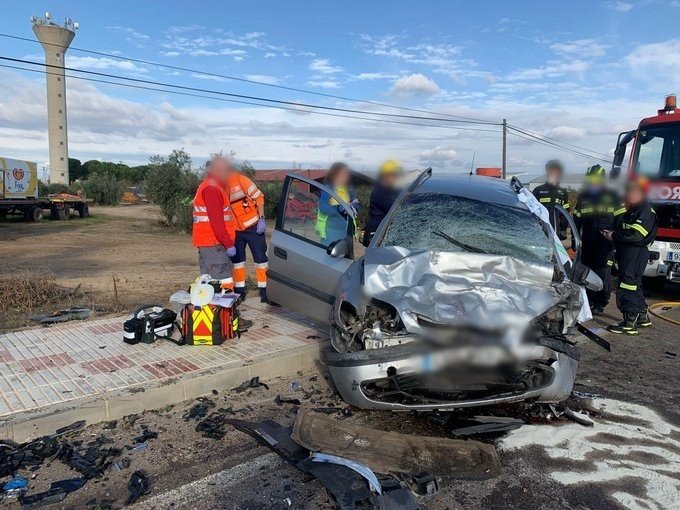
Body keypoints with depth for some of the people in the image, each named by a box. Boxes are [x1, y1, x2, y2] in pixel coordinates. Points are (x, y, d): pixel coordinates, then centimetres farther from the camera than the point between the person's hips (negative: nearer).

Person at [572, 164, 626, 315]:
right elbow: (576, 220, 16)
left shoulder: (612, 197, 2)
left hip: (606, 243, -4)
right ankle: (588, 301, 18)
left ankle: (600, 304, 2)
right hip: (588, 243, 4)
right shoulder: (583, 197, 12)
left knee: (603, 274, -7)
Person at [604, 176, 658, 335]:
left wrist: (614, 236, -15)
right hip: (627, 253, 11)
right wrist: (613, 233, 6)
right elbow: (624, 230, 25)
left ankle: (629, 324, -7)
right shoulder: (632, 211, 19)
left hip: (636, 254, -11)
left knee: (628, 288, -10)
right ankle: (643, 317, 32)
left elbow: (636, 234, -23)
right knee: (634, 287, 19)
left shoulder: (646, 212, -14)